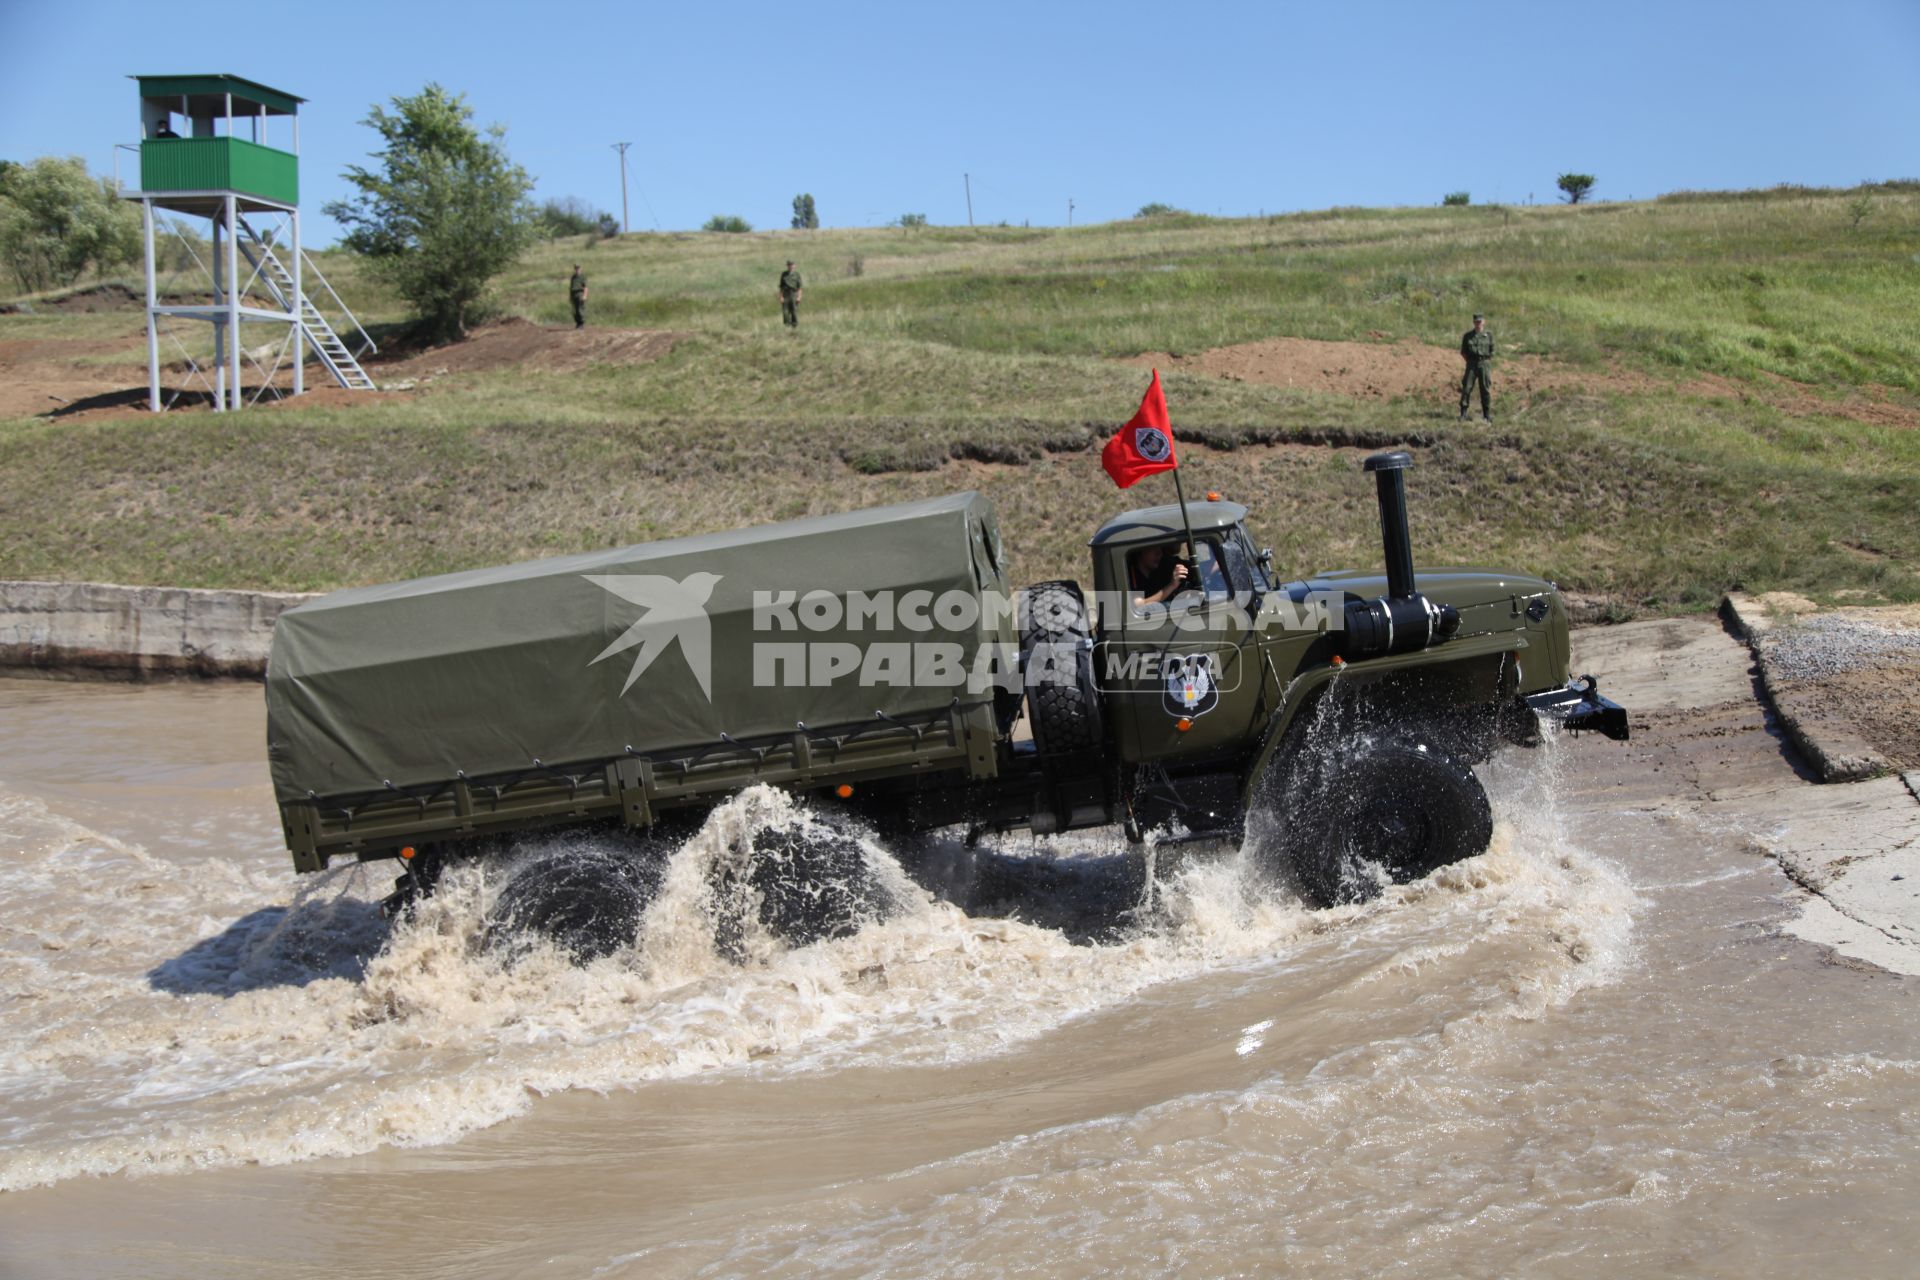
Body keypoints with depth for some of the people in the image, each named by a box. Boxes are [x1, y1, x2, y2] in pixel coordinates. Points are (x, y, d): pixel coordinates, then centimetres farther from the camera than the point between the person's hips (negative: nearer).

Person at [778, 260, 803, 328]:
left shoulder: (796, 274, 3)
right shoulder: (783, 274, 7)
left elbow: (799, 287, 0)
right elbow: (781, 286, 7)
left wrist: (799, 297, -9)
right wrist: (781, 297, -3)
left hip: (794, 295, -1)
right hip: (785, 295, 1)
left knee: (794, 312, -3)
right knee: (785, 312, -4)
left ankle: (795, 326, 3)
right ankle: (787, 327, 0)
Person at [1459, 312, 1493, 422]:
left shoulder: (1488, 335, 5)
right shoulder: (1467, 336, 5)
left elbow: (1492, 352, 9)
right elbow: (1463, 352, 10)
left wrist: (1487, 362, 0)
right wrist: (1469, 361, 2)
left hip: (1484, 364, 0)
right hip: (1471, 364, 0)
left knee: (1485, 390, 1)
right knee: (1466, 388, -6)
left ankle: (1487, 415, 7)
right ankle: (1463, 414, -2)